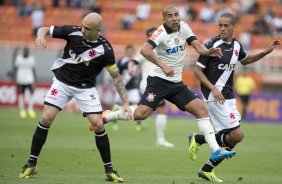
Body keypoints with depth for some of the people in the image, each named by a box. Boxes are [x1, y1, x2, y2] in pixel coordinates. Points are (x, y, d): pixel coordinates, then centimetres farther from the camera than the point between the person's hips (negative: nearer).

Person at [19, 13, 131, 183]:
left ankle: (109, 170, 4)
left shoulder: (105, 49, -19)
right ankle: (31, 164, 3)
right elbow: (45, 29, -7)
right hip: (62, 82, 1)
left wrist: (125, 103, -16)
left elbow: (116, 77, -11)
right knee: (46, 119, -11)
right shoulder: (73, 31, -16)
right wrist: (41, 35, -32)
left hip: (86, 88, -1)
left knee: (98, 125, -12)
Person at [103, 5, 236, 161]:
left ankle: (215, 150, -4)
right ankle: (105, 117, 4)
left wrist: (208, 52, -22)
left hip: (176, 83, 6)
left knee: (201, 109, -4)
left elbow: (197, 46, 0)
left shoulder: (184, 27, 4)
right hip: (158, 80, -6)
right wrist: (162, 66, -38)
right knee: (141, 113, -19)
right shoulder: (162, 33, -15)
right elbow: (144, 50, -29)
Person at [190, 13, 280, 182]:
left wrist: (266, 52, 18)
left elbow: (245, 60, 29)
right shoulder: (212, 45, -13)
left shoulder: (236, 45, 8)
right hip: (214, 96, -8)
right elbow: (198, 70, -10)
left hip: (228, 97, 8)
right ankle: (198, 139, 1)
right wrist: (213, 88, -21)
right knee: (237, 135, -15)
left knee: (233, 137, 5)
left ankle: (207, 170, 15)